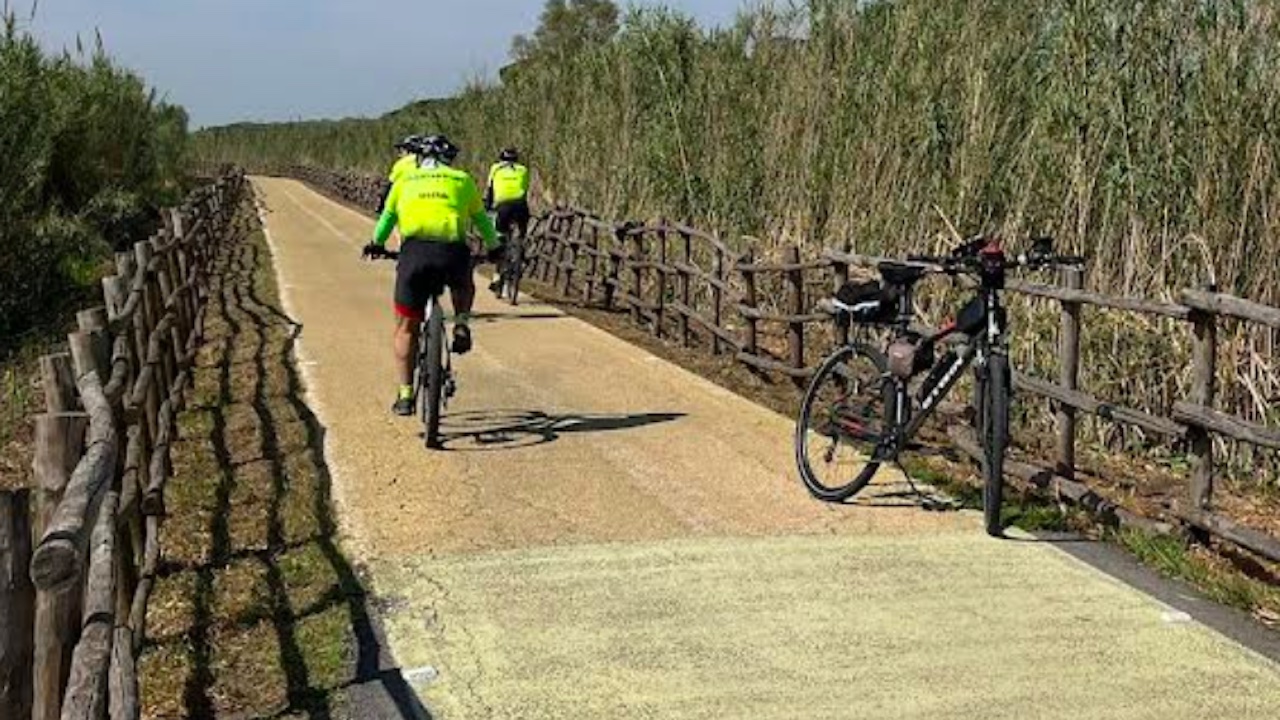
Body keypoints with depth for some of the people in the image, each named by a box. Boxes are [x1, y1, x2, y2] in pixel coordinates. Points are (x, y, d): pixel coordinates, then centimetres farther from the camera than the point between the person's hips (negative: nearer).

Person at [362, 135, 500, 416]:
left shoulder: (405, 179, 22)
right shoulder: (463, 180, 21)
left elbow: (387, 216, 30)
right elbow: (480, 219, 30)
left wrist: (376, 244, 47)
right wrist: (494, 247, 46)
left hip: (415, 251, 0)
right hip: (453, 252, 0)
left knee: (406, 327, 13)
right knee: (464, 286, 37)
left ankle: (405, 395, 12)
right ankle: (462, 324, 10)